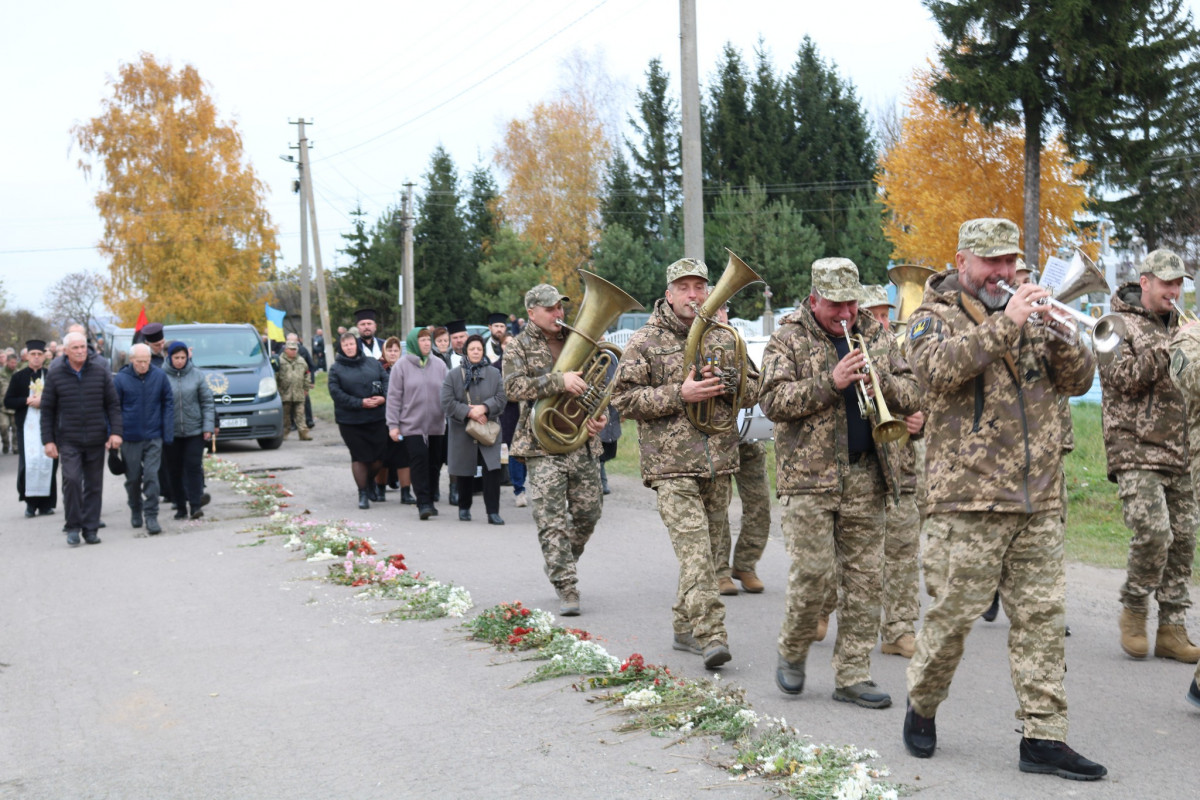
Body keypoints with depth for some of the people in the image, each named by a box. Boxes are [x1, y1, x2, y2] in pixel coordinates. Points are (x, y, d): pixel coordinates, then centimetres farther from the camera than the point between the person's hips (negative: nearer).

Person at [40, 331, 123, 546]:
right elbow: (47, 410, 3)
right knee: (71, 479, -15)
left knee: (94, 485, 6)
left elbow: (113, 404, 5)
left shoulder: (100, 372, 2)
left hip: (96, 439, 2)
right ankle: (73, 526, -1)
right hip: (68, 439, -2)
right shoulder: (55, 374, 0)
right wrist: (48, 440, -1)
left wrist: (116, 431, -5)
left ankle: (90, 528, 15)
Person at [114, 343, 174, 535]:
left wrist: (168, 433, -2)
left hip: (153, 437, 0)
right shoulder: (121, 379, -6)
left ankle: (151, 516, -2)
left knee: (151, 476, -7)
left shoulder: (159, 376, -3)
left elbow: (168, 404, 2)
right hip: (130, 438, 0)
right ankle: (135, 511, 33)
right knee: (132, 478, 12)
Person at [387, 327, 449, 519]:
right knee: (419, 460, -12)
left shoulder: (439, 364, 6)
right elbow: (394, 397, -1)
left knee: (434, 463, 7)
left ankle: (430, 501, 20)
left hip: (436, 425, 3)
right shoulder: (402, 366, -2)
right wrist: (393, 424, -5)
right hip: (412, 425, -3)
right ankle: (423, 503, -10)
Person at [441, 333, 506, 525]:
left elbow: (501, 398, 0)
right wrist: (469, 412, -14)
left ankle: (493, 512, -10)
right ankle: (464, 508, 26)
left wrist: (484, 408, -16)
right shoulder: (453, 375, 1)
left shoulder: (494, 373, 6)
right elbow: (447, 403, -6)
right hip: (462, 432, 0)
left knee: (492, 471, -10)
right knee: (465, 473, 9)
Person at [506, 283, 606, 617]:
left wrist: (600, 416, 1)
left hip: (583, 443, 5)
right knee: (552, 522, -9)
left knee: (588, 514, 9)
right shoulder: (518, 347, 0)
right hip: (543, 446, -4)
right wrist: (558, 381, -26)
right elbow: (513, 388, -16)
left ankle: (563, 565, 33)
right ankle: (567, 589, -5)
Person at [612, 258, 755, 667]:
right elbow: (623, 398, -6)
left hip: (719, 463, 5)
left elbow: (754, 389, 17)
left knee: (705, 547, 13)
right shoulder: (645, 342, -1)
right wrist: (678, 394, -16)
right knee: (694, 550, -16)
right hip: (672, 464, -5)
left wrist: (726, 383, -6)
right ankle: (711, 635, -21)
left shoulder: (723, 338, 13)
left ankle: (685, 627, 26)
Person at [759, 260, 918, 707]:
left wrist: (880, 381, -9)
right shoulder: (788, 339, 0)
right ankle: (792, 654, 17)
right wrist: (830, 381, -19)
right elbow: (773, 401, -11)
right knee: (814, 574, -8)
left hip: (866, 477, 4)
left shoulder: (876, 335, 13)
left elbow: (911, 396, 12)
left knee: (864, 578, 4)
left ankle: (852, 676, 12)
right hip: (809, 475, -4)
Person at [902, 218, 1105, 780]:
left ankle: (1044, 737, 7)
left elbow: (1078, 380, 11)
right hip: (970, 498, -5)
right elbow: (940, 369, -20)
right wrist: (1005, 323, -24)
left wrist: (1058, 332, -7)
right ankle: (921, 708, 21)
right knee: (956, 612, -1)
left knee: (1041, 615, 3)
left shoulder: (1028, 315, 17)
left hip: (1038, 499, 5)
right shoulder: (936, 316, 2)